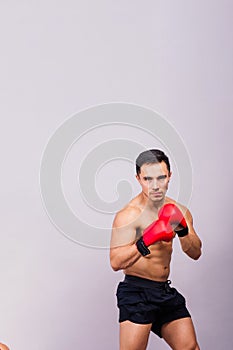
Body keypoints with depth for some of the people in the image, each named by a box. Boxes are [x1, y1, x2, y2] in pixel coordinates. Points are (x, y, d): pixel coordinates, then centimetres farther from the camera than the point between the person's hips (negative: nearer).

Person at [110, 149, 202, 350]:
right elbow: (116, 262, -25)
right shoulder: (129, 215, -16)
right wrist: (146, 241, -36)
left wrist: (183, 231, -15)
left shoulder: (177, 210, 6)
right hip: (136, 290, -6)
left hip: (165, 290, 7)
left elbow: (196, 254, 3)